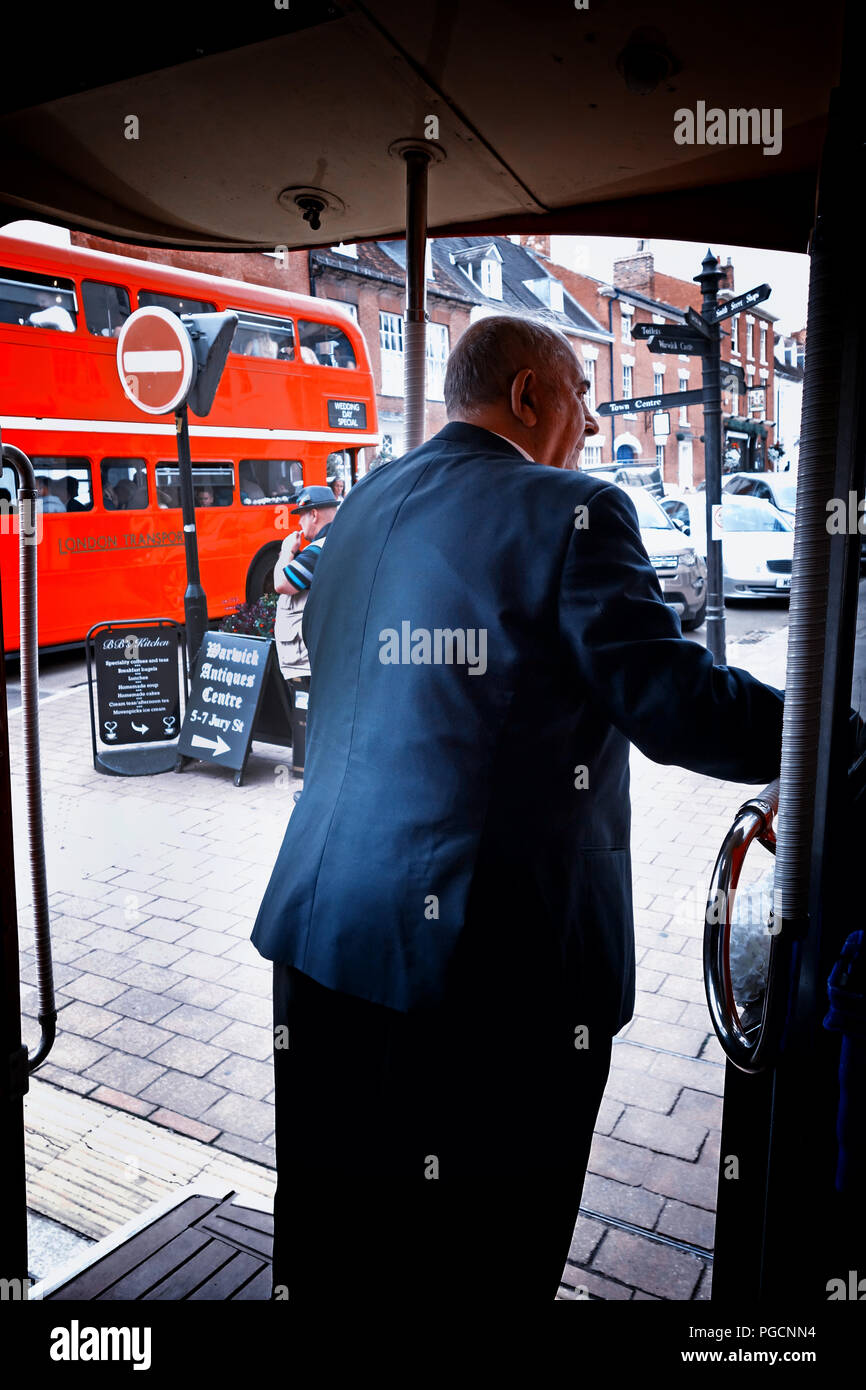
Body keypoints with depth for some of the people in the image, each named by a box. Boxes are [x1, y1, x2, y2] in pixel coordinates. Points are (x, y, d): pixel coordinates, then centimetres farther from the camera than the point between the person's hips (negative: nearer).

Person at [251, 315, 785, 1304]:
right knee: (476, 1261, 12)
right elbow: (673, 703, -16)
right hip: (493, 959, -7)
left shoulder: (360, 507, 13)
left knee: (325, 1233, 21)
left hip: (322, 929, 8)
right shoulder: (570, 512, -10)